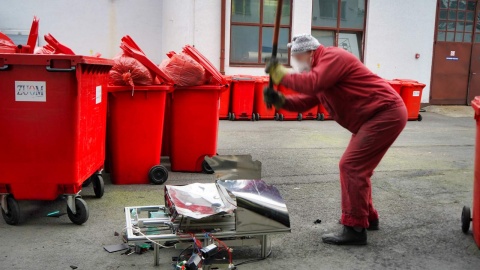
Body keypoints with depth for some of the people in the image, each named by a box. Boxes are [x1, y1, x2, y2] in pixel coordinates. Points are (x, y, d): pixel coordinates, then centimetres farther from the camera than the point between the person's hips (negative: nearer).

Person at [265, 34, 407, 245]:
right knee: (357, 167, 18)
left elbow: (311, 84, -30)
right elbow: (305, 101, 13)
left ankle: (354, 229, -9)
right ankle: (367, 217, 31)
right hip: (375, 117, 11)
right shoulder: (320, 69, 17)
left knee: (351, 166, -14)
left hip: (386, 114, -11)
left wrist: (281, 74, -18)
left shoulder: (333, 57, -14)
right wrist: (280, 101, -4)